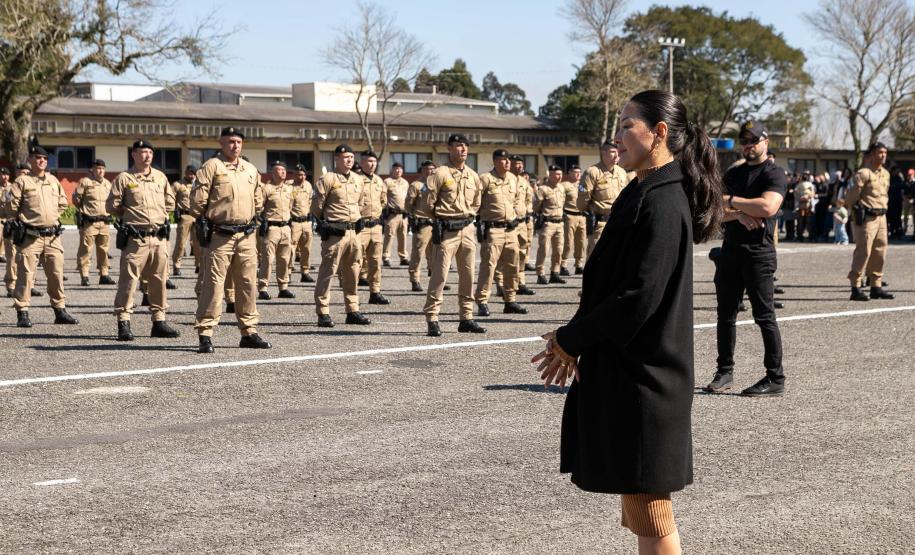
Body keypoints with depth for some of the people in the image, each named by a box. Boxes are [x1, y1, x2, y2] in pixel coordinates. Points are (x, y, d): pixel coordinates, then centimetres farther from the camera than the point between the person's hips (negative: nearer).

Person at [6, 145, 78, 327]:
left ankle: (60, 311, 16)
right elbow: (10, 204, -6)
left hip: (53, 236, 5)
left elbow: (63, 202, 25)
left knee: (56, 274, 8)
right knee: (25, 275, -5)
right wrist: (20, 220, 3)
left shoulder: (53, 181, 13)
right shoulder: (22, 181, -3)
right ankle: (22, 313, -1)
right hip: (30, 236, -5)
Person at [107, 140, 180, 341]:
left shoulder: (160, 177, 12)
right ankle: (123, 323, -3)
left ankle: (159, 321, 16)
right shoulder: (124, 178, -2)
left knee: (159, 280, 8)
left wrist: (160, 216, 14)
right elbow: (112, 206, 0)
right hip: (135, 239, -5)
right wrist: (130, 217, 5)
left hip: (159, 237, 5)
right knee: (128, 280, -6)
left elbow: (170, 202, 23)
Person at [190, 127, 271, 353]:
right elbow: (197, 199, -6)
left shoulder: (251, 170, 15)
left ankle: (249, 331, 18)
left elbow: (258, 200, 26)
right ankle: (205, 334, -5)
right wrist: (202, 222, -3)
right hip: (219, 236, -6)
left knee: (248, 284, 9)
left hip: (246, 236, 6)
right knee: (212, 284, -6)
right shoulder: (211, 167, -4)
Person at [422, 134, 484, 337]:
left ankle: (467, 318, 16)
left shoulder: (473, 176, 12)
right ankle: (432, 319, -6)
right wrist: (440, 217, 2)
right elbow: (429, 201, -6)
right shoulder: (440, 173, -7)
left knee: (468, 275, 8)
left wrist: (469, 216, 12)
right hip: (447, 230, -6)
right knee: (439, 275, -8)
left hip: (467, 229, 6)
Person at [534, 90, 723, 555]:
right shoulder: (646, 194, 13)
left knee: (649, 512, -2)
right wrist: (574, 338, 5)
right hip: (624, 371, 10)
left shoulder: (661, 203, -17)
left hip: (643, 375, -10)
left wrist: (573, 339, -11)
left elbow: (640, 297, -22)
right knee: (638, 509, 16)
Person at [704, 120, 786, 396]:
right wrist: (739, 214, -14)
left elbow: (767, 207, -21)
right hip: (730, 250, 7)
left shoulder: (774, 174, -3)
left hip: (759, 252, -7)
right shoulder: (733, 174, 17)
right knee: (725, 314, 9)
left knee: (764, 316, -5)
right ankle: (725, 372, 18)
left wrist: (731, 201, -10)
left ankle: (775, 379, -1)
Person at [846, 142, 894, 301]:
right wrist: (857, 214, -3)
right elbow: (850, 197, -10)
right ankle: (856, 288, -6)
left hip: (881, 217, 8)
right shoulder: (863, 173, -12)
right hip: (867, 218, -8)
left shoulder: (885, 174, 13)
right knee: (863, 252, -9)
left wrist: (882, 210, 17)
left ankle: (876, 286, 18)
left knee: (880, 252, 10)